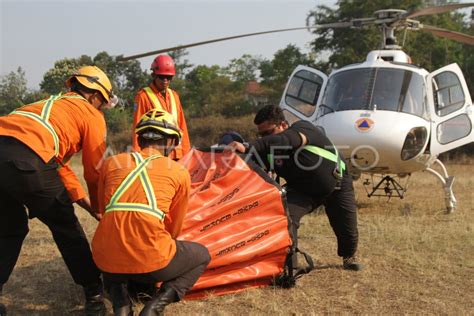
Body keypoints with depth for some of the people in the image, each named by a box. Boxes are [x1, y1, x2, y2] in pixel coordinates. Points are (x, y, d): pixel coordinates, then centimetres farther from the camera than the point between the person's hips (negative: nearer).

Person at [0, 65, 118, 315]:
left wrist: (86, 203, 39)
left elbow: (58, 164, 37)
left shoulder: (53, 104, 37)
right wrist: (98, 208, 32)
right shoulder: (92, 115, 15)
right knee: (65, 225, 13)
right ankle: (94, 294, 23)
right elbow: (95, 171, 14)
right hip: (27, 160, -7)